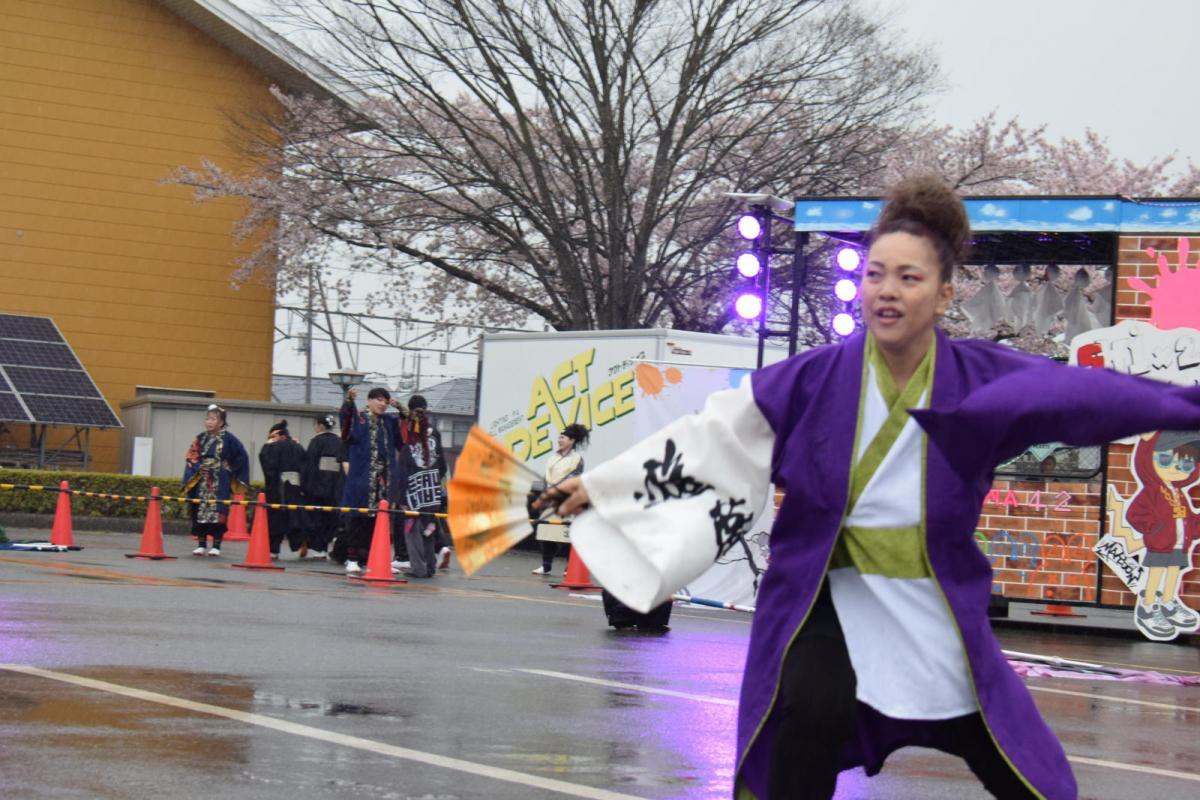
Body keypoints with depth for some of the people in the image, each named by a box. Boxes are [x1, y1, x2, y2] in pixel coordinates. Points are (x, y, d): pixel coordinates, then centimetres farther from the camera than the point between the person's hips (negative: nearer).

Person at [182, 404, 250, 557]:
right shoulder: (201, 438, 9)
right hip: (202, 481, 4)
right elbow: (191, 457, 12)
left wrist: (231, 469, -1)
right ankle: (201, 544, 8)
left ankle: (216, 545, -3)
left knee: (218, 511, -7)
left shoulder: (228, 439, -3)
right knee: (200, 511, 2)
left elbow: (242, 457, 2)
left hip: (220, 483, -4)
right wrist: (197, 468, -4)